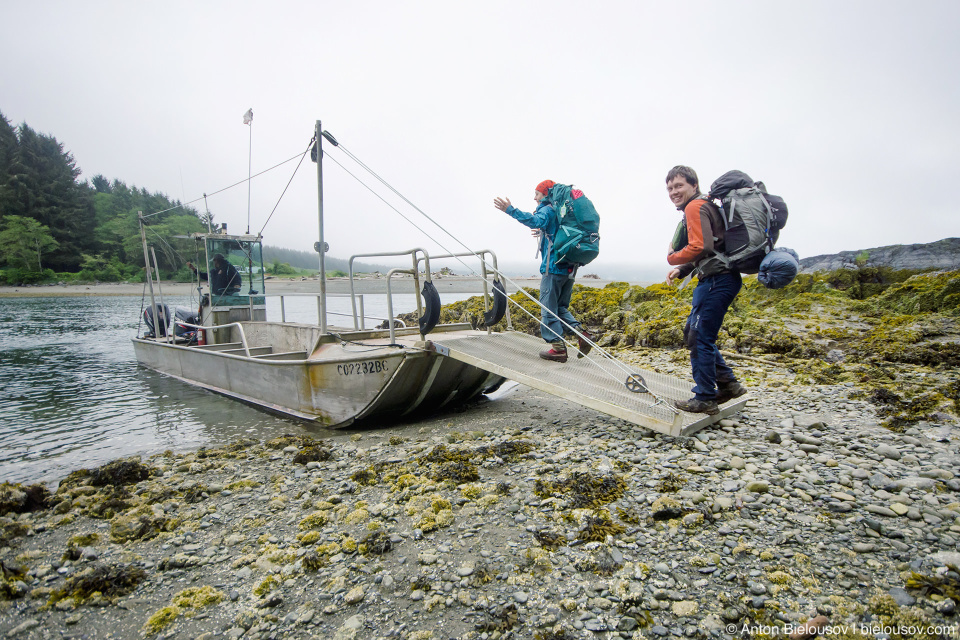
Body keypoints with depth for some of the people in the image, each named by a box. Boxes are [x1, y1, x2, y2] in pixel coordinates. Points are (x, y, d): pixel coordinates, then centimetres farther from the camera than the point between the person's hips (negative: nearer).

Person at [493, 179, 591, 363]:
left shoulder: (548, 210, -6)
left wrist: (510, 210, -32)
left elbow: (536, 221, -29)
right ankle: (581, 333, -1)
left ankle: (558, 347, -2)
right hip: (569, 268, 9)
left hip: (553, 267, -9)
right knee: (561, 307, 17)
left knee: (548, 309, -1)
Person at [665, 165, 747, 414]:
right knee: (692, 332, 16)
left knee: (699, 337, -5)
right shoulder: (703, 206, 23)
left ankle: (705, 399, 4)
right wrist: (681, 270, 13)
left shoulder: (695, 207, -9)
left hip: (717, 280, -11)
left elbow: (700, 247, -22)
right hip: (716, 279, 11)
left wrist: (672, 258, -5)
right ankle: (727, 384, 22)